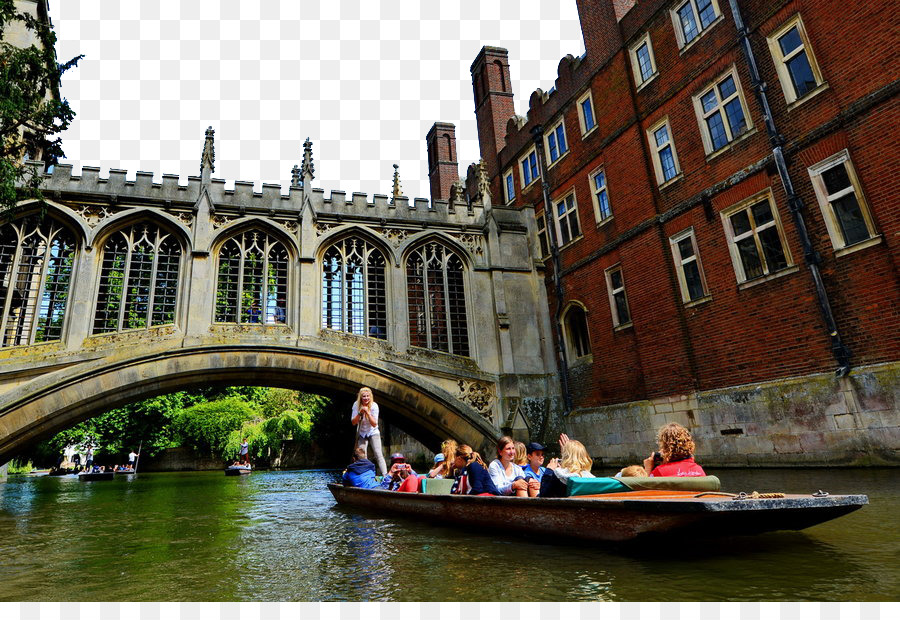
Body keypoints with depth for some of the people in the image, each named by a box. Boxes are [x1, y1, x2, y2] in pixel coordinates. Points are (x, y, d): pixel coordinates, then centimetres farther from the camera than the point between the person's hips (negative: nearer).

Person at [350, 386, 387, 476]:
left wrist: (367, 412, -33)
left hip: (373, 433, -2)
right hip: (361, 434, 2)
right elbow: (353, 422, -12)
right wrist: (360, 413, -28)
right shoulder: (356, 405, -12)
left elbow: (374, 424, -21)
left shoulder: (374, 406, -19)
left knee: (378, 455, -13)